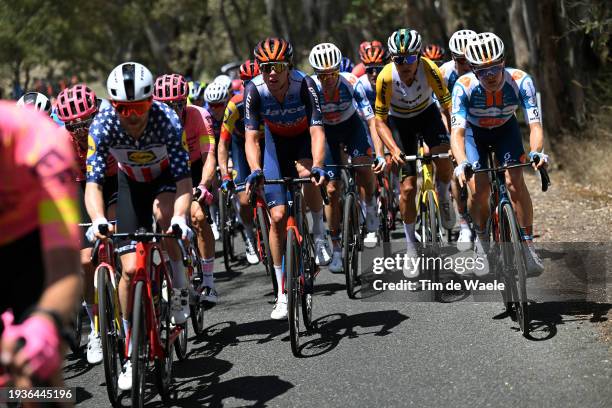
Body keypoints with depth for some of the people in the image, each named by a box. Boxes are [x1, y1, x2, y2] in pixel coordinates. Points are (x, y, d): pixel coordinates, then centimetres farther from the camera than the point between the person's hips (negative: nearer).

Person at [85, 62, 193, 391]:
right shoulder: (103, 125, -29)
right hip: (131, 183, 1)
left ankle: (179, 287, -14)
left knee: (162, 211, -37)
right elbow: (93, 182, -31)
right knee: (130, 269, -10)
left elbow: (184, 178, -35)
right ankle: (131, 351, 4)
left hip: (167, 180, -1)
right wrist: (99, 221, -50)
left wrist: (180, 218, -53)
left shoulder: (168, 121, -33)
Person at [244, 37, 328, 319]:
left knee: (307, 176, -37)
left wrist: (317, 166, -51)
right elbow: (251, 138, -24)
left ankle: (319, 233, -7)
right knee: (277, 216, -8)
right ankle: (282, 293, 2)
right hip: (276, 141, 2)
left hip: (304, 139, -1)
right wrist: (255, 171, -42)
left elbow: (317, 131, -35)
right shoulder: (255, 90, -25)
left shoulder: (304, 84, -30)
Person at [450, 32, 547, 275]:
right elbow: (457, 131, -39)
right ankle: (482, 238, 10)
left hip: (506, 130, 1)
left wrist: (536, 152, -56)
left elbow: (535, 124, -35)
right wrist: (462, 164, -57)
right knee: (479, 190, -17)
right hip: (475, 131, 0)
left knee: (515, 182, -20)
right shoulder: (464, 87, -34)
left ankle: (528, 246, -10)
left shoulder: (520, 81, -31)